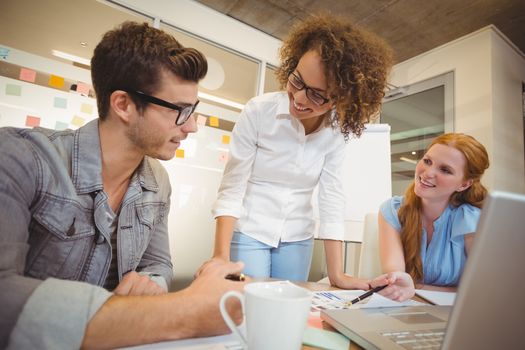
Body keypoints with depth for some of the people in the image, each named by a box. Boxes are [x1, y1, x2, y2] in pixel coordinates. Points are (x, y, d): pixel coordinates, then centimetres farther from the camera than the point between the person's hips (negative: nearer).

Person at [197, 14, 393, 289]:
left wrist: (336, 275, -10)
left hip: (298, 238, 3)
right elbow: (231, 188, -16)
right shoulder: (259, 111, -18)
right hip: (248, 231, -3)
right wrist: (221, 255, -24)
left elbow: (331, 200, -8)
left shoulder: (336, 131, -8)